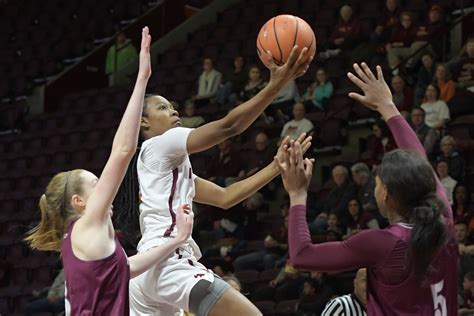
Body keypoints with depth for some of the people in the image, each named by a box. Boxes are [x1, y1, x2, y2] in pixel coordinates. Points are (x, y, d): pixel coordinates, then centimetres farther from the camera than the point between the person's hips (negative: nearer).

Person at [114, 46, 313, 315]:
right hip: (170, 262, -10)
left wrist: (277, 165, 18)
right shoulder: (159, 145, 1)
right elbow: (228, 126, -9)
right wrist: (276, 84, -14)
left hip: (149, 267, 10)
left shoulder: (171, 167, 29)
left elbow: (225, 197, 23)